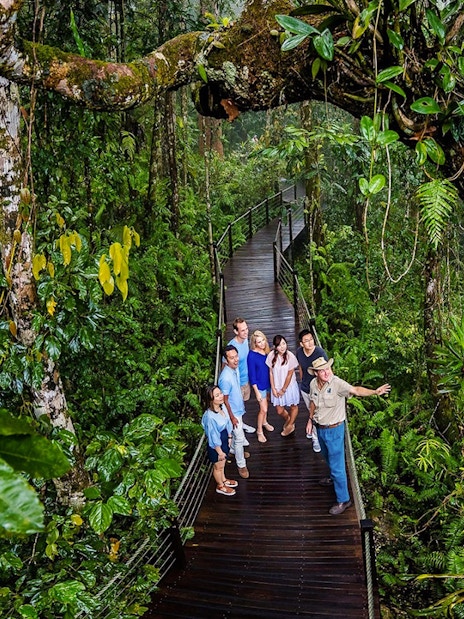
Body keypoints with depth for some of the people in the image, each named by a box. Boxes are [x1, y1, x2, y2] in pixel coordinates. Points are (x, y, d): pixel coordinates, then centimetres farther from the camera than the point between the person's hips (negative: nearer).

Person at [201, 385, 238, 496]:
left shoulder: (222, 406, -14)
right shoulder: (210, 416, -38)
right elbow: (213, 436, -27)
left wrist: (229, 437, 13)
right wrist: (219, 452, -17)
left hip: (224, 440, 7)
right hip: (216, 445, -7)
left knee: (222, 463, 32)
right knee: (218, 466, 21)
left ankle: (223, 480, 57)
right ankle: (220, 486, 46)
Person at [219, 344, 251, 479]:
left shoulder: (235, 368, -9)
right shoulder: (226, 378, -35)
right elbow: (225, 401, -25)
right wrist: (232, 417, -18)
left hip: (239, 408, 8)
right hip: (233, 412, -8)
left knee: (237, 434, 28)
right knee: (239, 438, 4)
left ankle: (234, 450, 52)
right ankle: (241, 465, 21)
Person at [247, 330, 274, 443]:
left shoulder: (266, 351, -8)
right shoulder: (252, 355, -25)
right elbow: (252, 375, -19)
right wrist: (257, 391, -17)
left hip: (268, 382, 6)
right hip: (260, 385, -6)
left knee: (266, 404, 25)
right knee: (263, 409, 0)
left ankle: (264, 422, 48)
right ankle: (259, 430, 20)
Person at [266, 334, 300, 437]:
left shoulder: (290, 356, -22)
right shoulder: (271, 355, -15)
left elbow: (290, 375, -14)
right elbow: (271, 373, -5)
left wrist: (283, 389, -9)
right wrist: (273, 388, -6)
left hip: (289, 386, -2)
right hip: (277, 387, 2)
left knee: (293, 406, 17)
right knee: (279, 410, 13)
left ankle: (290, 425, 43)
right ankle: (288, 419, 47)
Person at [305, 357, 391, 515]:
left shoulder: (337, 383, -25)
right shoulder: (314, 384, -6)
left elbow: (355, 390, -39)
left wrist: (375, 392, -53)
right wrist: (310, 419, 17)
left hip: (334, 430, -7)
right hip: (320, 428, 7)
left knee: (337, 465, 0)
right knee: (328, 457, 30)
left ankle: (343, 500, 14)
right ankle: (334, 478, 58)